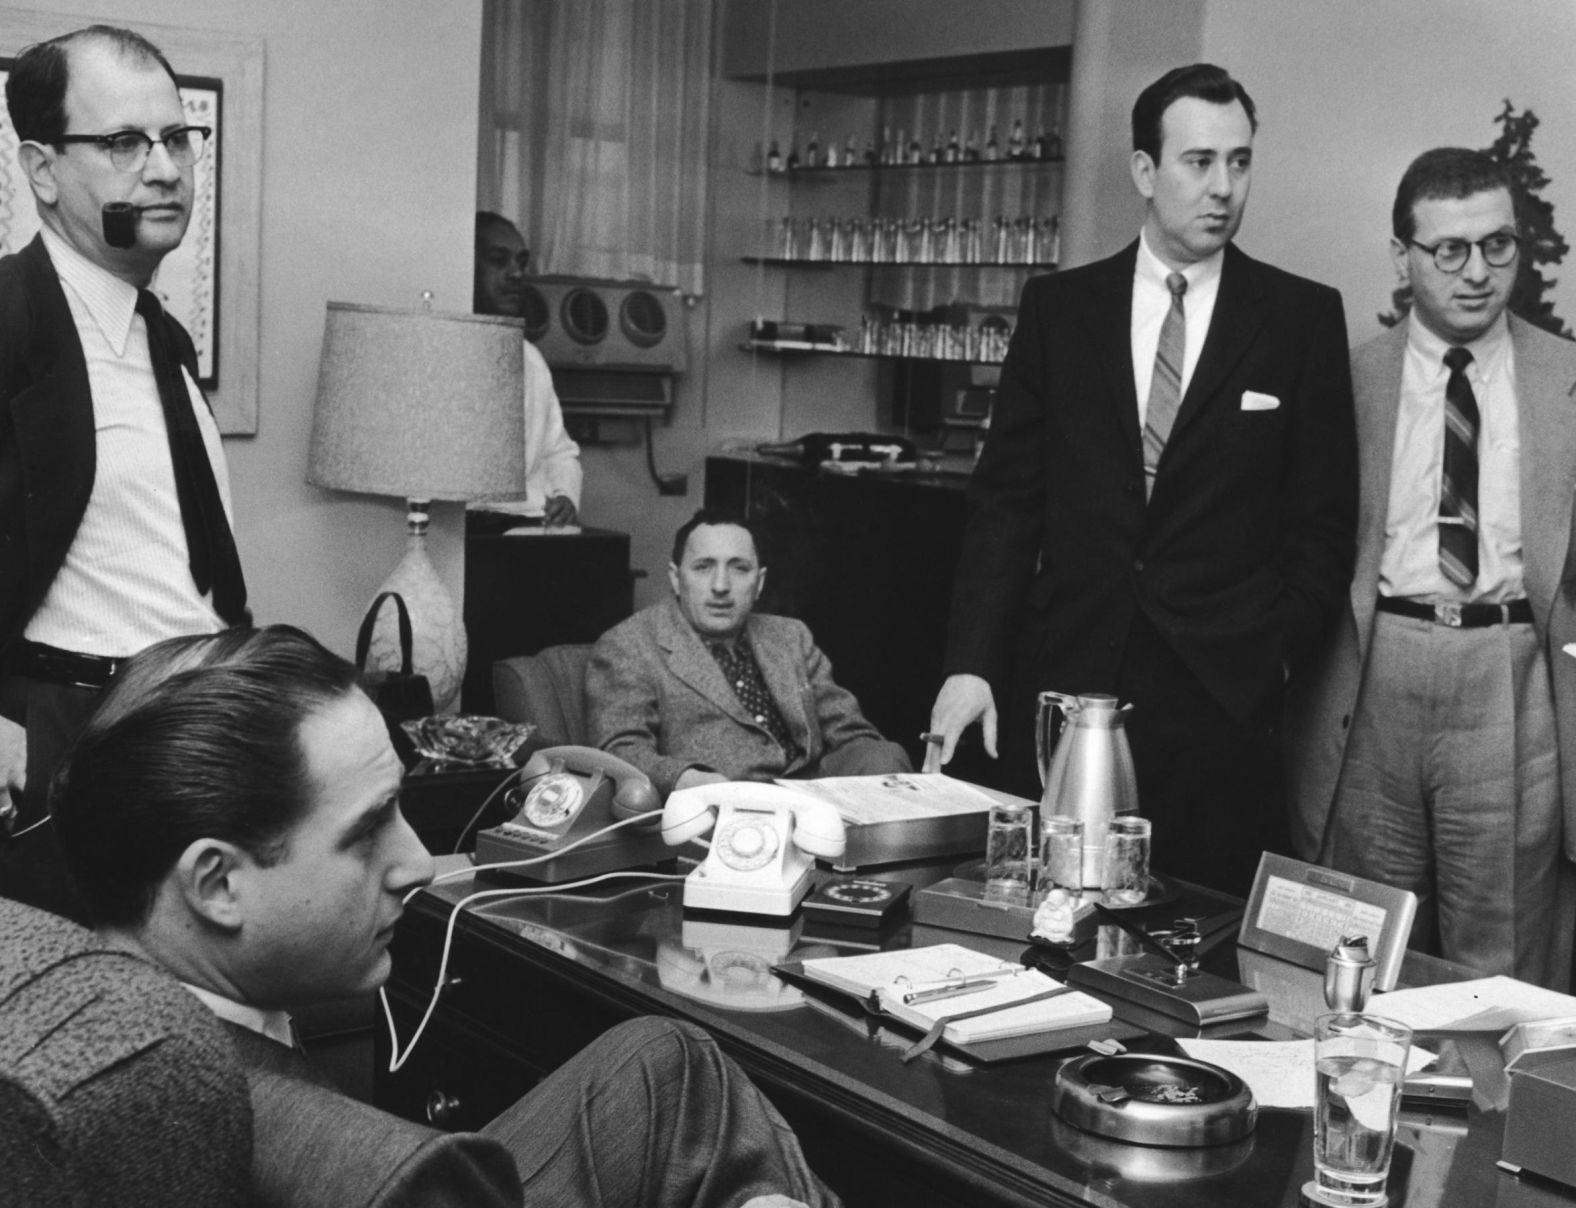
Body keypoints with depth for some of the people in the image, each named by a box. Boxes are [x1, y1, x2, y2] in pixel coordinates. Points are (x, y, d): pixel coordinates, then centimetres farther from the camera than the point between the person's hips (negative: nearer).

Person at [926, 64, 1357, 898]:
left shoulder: (1303, 318, 3)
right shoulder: (1057, 308, 6)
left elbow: (1324, 521, 5)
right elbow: (1005, 499, 5)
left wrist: (1276, 656, -4)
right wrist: (969, 663, -3)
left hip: (1224, 698, -1)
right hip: (1065, 678, 1)